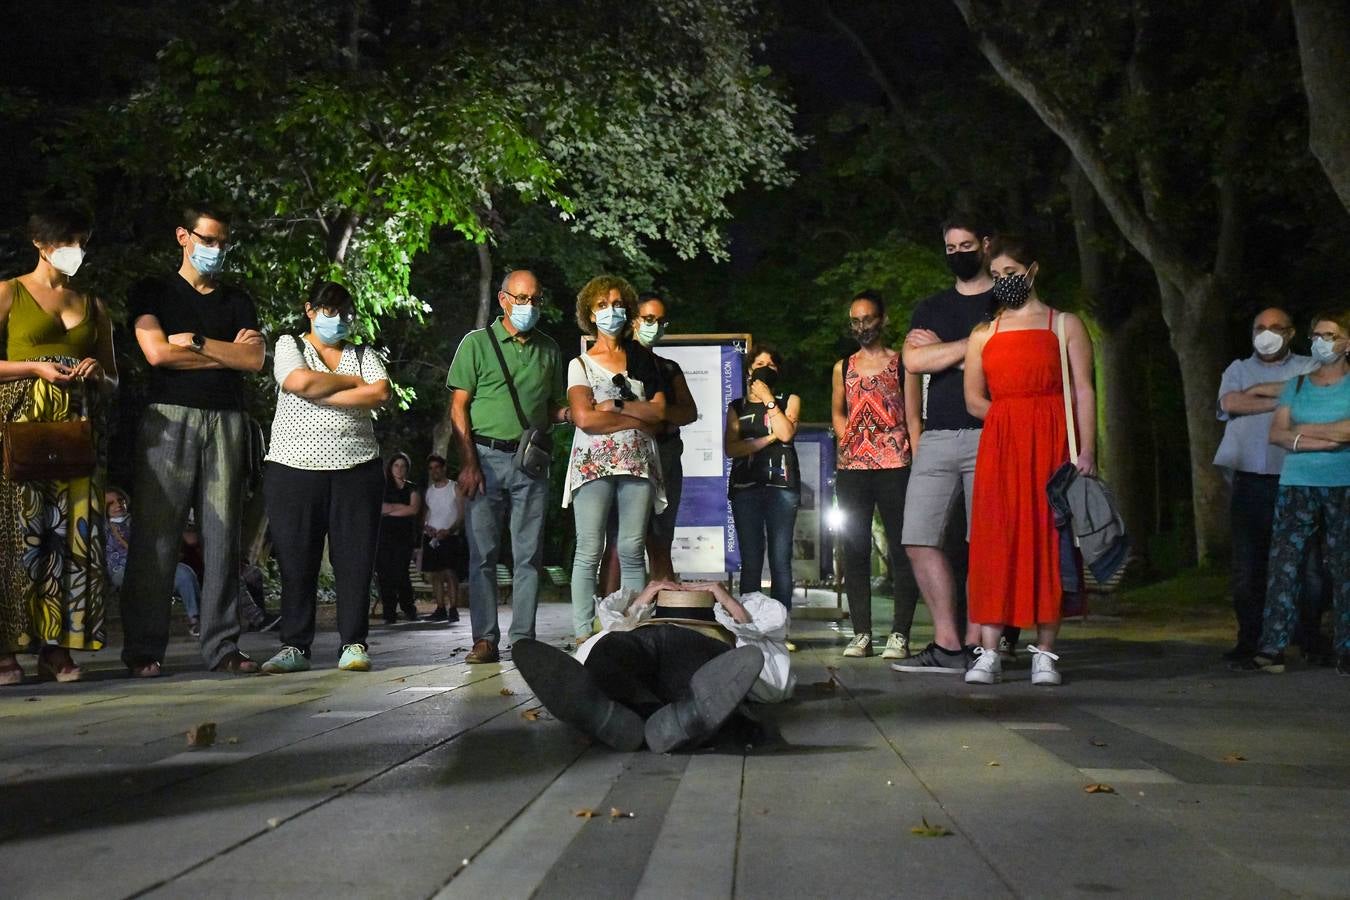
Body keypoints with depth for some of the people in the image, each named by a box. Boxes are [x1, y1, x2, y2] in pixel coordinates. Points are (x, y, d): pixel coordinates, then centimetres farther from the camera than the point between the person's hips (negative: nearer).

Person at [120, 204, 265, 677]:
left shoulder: (237, 301, 20)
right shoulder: (153, 292, 11)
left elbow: (255, 359, 5)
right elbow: (157, 352, -5)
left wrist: (196, 342, -3)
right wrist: (227, 352, 0)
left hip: (226, 421, 3)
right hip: (170, 418, -3)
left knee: (222, 536, -1)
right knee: (156, 535, -7)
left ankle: (222, 646, 1)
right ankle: (143, 650, -3)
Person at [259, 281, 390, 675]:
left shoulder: (364, 356, 15)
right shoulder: (289, 345, 10)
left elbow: (381, 393, -5)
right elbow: (301, 382, -12)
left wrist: (322, 394, -9)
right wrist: (353, 381, -2)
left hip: (356, 471, 2)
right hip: (293, 469, -1)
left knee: (355, 559, -1)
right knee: (296, 560, 0)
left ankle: (354, 644, 5)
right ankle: (295, 646, 7)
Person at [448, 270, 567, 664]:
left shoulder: (549, 349, 13)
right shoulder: (477, 343, 2)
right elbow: (458, 408, -2)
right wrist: (468, 464, -10)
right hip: (486, 456, -3)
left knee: (528, 554, 3)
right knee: (483, 553, -1)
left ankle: (523, 638, 9)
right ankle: (484, 639, 4)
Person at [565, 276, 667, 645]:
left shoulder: (642, 358, 16)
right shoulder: (580, 363, 8)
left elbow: (659, 411, 5)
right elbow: (584, 417, -7)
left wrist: (615, 406, -5)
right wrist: (638, 419, -6)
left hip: (638, 463, 2)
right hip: (593, 463, -2)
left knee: (632, 551, 0)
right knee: (589, 552, -5)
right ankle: (584, 635, -2)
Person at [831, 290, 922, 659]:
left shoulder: (902, 364, 5)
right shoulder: (843, 367, 15)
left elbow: (912, 418, 1)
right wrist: (846, 439, 10)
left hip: (894, 466, -4)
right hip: (851, 468, 4)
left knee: (901, 549, -4)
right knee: (855, 549, 4)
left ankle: (900, 634, -1)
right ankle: (861, 633, 10)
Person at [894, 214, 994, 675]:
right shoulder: (930, 308, 20)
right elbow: (913, 361, 2)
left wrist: (941, 351, -3)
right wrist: (970, 345, -5)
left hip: (988, 435, -4)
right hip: (936, 438, 5)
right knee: (919, 541, -2)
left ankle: (974, 644, -1)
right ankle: (947, 644, 3)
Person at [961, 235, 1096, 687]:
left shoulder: (1065, 325, 8)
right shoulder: (983, 333, 16)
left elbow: (1084, 393, -1)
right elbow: (974, 401, 11)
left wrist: (1086, 453, -11)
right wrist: (1014, 419, -2)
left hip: (1052, 445, -2)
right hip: (1000, 447, 2)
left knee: (1048, 543, -3)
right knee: (995, 544, -4)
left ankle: (1044, 654, 2)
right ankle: (988, 653, -4)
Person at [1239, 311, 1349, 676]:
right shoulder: (1297, 384, 14)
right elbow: (1276, 433, 3)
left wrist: (1302, 430, -4)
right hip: (1297, 485, 3)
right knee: (1284, 565, -3)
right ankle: (1272, 649, -2)